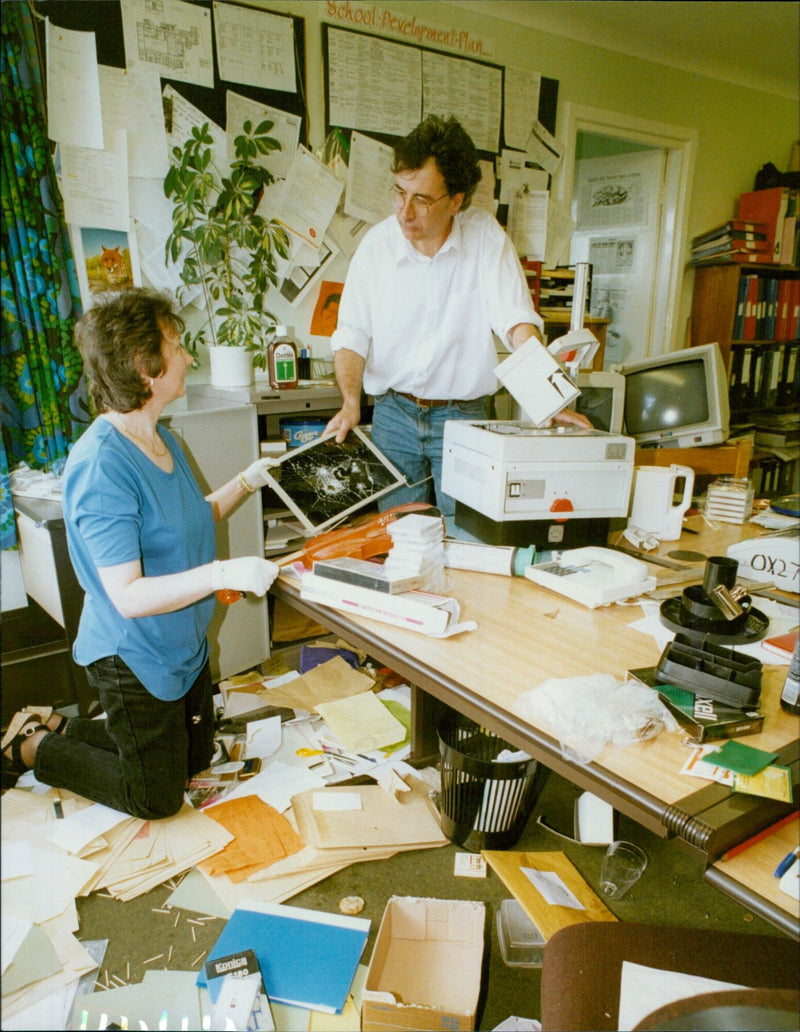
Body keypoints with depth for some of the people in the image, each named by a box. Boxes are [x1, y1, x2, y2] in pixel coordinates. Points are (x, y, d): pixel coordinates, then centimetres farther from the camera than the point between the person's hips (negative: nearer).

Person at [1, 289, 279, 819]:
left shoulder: (161, 438, 0)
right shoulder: (100, 466, -28)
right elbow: (128, 596, -30)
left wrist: (247, 481, 2)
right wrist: (223, 573, -40)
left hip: (184, 645, 9)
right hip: (134, 659, -8)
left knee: (196, 759, 26)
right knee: (157, 799, 11)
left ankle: (60, 726, 35)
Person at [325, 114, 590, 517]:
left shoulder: (486, 236, -6)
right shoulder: (377, 244, -3)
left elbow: (517, 321, -13)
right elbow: (351, 335, -1)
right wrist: (351, 402, -17)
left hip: (464, 414, -1)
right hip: (392, 413, 1)